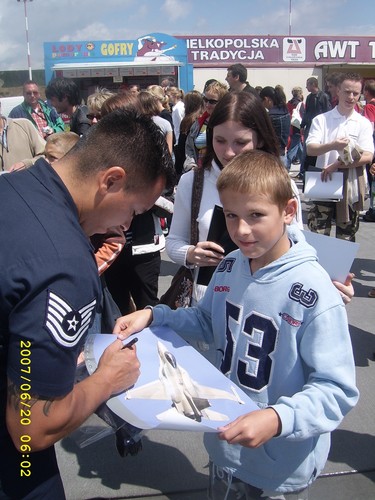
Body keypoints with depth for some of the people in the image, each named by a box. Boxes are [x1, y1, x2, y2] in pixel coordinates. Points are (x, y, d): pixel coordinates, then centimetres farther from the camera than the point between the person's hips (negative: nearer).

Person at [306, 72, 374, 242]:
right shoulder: (321, 119, 3)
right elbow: (310, 149, -9)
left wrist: (338, 165, -17)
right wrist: (332, 146, -29)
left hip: (351, 187, 1)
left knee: (346, 238, 10)